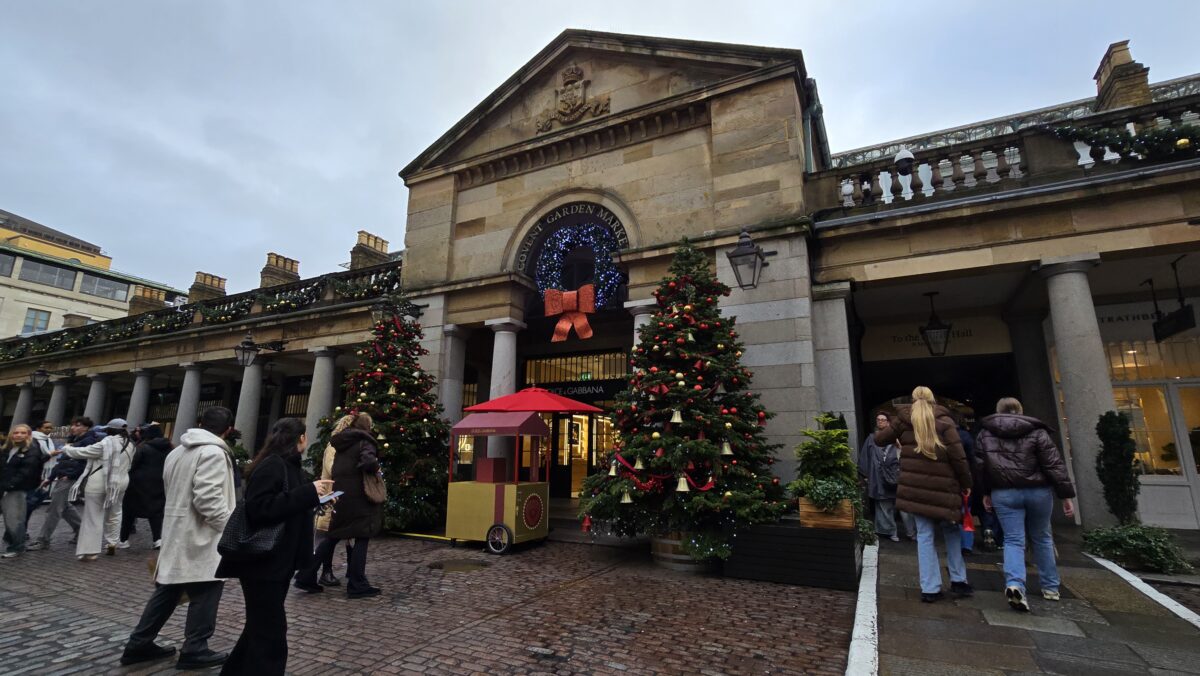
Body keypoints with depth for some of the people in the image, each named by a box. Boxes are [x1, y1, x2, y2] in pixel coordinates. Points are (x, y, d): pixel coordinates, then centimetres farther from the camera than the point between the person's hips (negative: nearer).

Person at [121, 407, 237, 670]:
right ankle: (195, 650, 8)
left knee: (168, 589, 19)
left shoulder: (177, 451, 15)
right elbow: (208, 498, -25)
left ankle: (139, 643, 26)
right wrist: (231, 526, -15)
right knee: (205, 591, 1)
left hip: (176, 532, 9)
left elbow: (171, 492, 22)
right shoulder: (213, 452, -18)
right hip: (201, 537, -9)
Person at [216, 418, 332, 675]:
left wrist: (316, 498, 7)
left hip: (278, 562, 10)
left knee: (261, 627, 22)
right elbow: (259, 509, -30)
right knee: (270, 633, -3)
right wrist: (309, 492, -31)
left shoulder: (287, 465, 12)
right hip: (263, 563, -10)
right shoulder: (272, 466, -18)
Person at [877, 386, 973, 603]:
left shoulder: (903, 420, 3)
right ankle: (958, 581, 22)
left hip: (916, 487, 1)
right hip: (942, 487, -1)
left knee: (924, 535, 6)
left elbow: (880, 439, 11)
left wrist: (889, 434, 33)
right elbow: (958, 456, -7)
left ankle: (930, 588, 6)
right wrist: (966, 483, 5)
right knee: (951, 531, 19)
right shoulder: (943, 420, -3)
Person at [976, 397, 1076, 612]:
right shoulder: (1036, 431, -2)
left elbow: (982, 466, 8)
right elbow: (1055, 465, -7)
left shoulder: (985, 434, 5)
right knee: (1042, 539, 17)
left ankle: (1014, 584, -19)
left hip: (1004, 493, 0)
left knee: (1013, 540, 1)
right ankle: (1050, 587, 27)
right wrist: (1066, 495, -4)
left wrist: (986, 493, 17)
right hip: (1038, 491, 0)